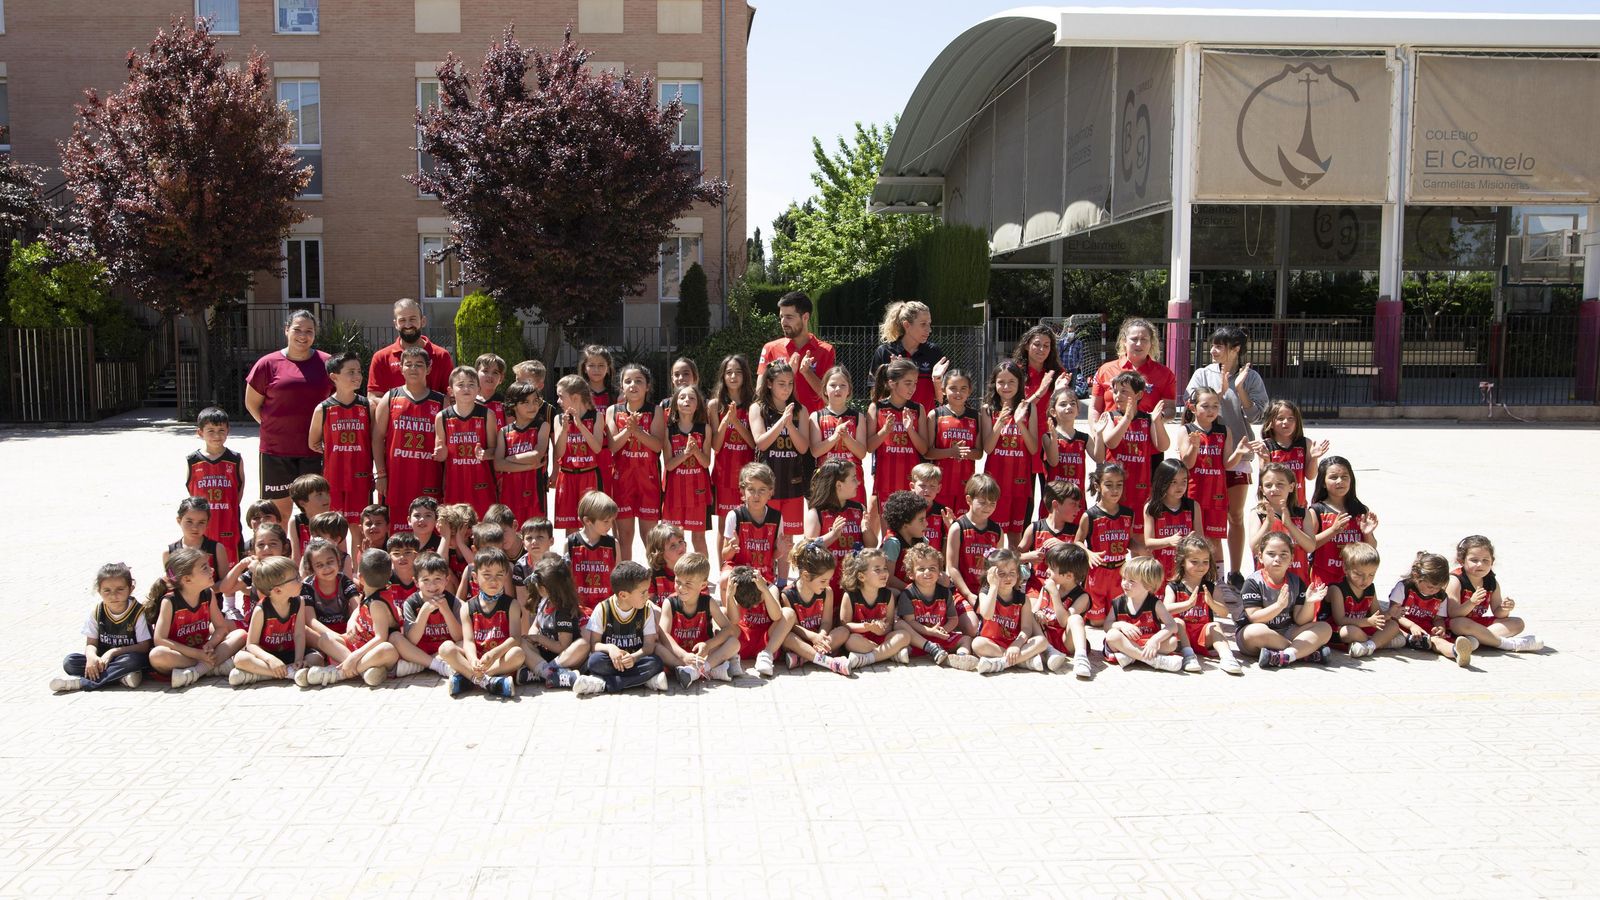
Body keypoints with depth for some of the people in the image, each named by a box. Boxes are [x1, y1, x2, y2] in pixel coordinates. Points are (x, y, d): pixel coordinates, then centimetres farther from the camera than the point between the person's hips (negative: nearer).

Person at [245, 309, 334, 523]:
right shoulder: (268, 364, 1)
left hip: (316, 450, 0)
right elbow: (251, 403, 9)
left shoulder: (326, 363, 3)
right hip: (276, 449, 0)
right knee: (279, 510, 8)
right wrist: (273, 425, 2)